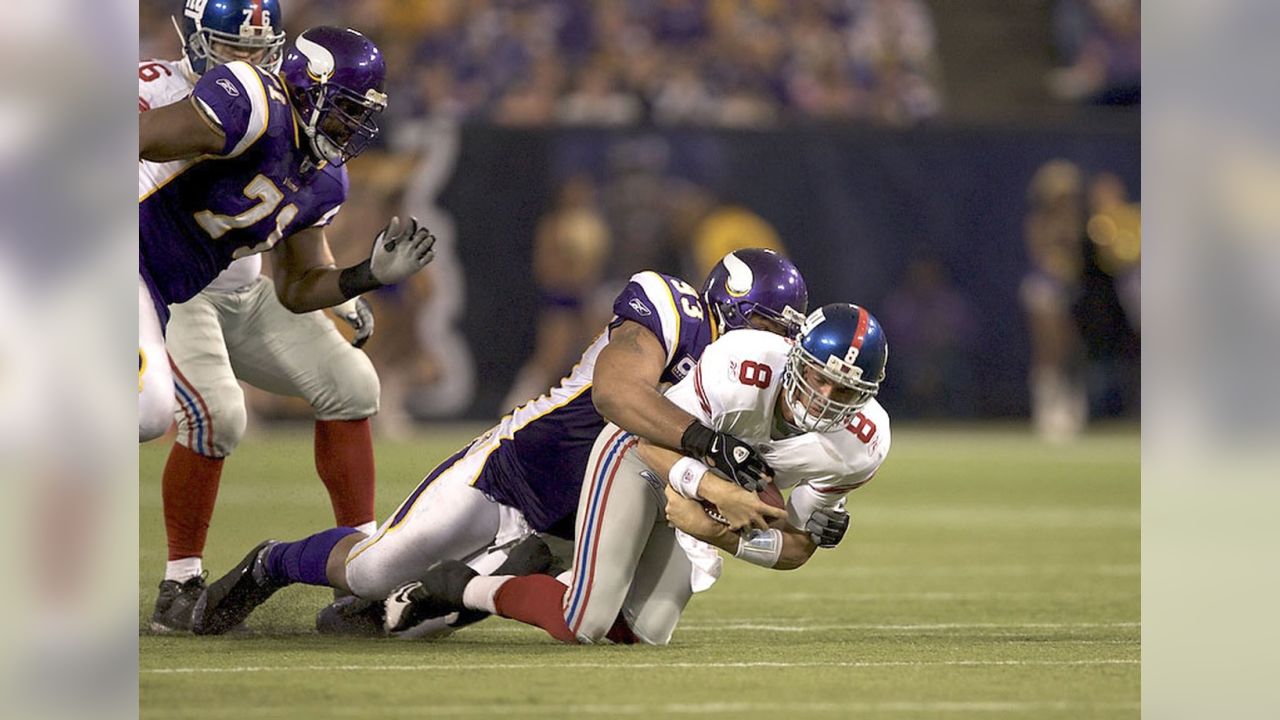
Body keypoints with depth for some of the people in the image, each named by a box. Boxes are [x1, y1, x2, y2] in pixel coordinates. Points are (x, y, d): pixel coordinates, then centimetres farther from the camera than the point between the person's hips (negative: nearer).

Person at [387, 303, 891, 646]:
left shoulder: (858, 447, -23)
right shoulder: (742, 368, -38)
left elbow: (798, 547, -11)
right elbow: (657, 440, -30)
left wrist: (726, 538, -30)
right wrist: (718, 491, -47)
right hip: (641, 454, -6)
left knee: (643, 634, 3)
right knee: (585, 627, -14)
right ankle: (460, 587, 10)